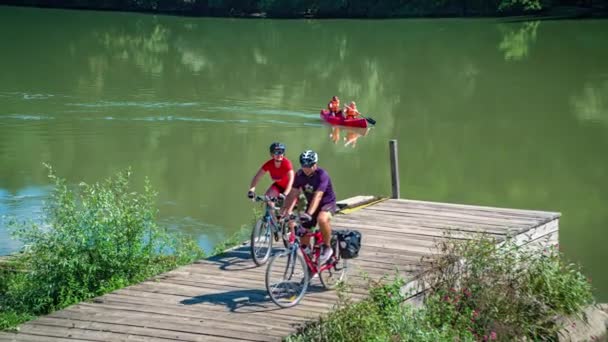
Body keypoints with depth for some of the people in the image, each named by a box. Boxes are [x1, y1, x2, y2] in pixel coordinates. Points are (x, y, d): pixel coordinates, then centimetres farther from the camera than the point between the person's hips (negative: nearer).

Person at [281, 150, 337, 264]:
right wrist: (286, 211, -25)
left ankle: (327, 248, -19)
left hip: (327, 203, -6)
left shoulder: (322, 175, -27)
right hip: (311, 204, 6)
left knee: (322, 219, -38)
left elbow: (318, 196, -38)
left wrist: (309, 214, -49)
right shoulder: (299, 175, -10)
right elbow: (293, 194, -11)